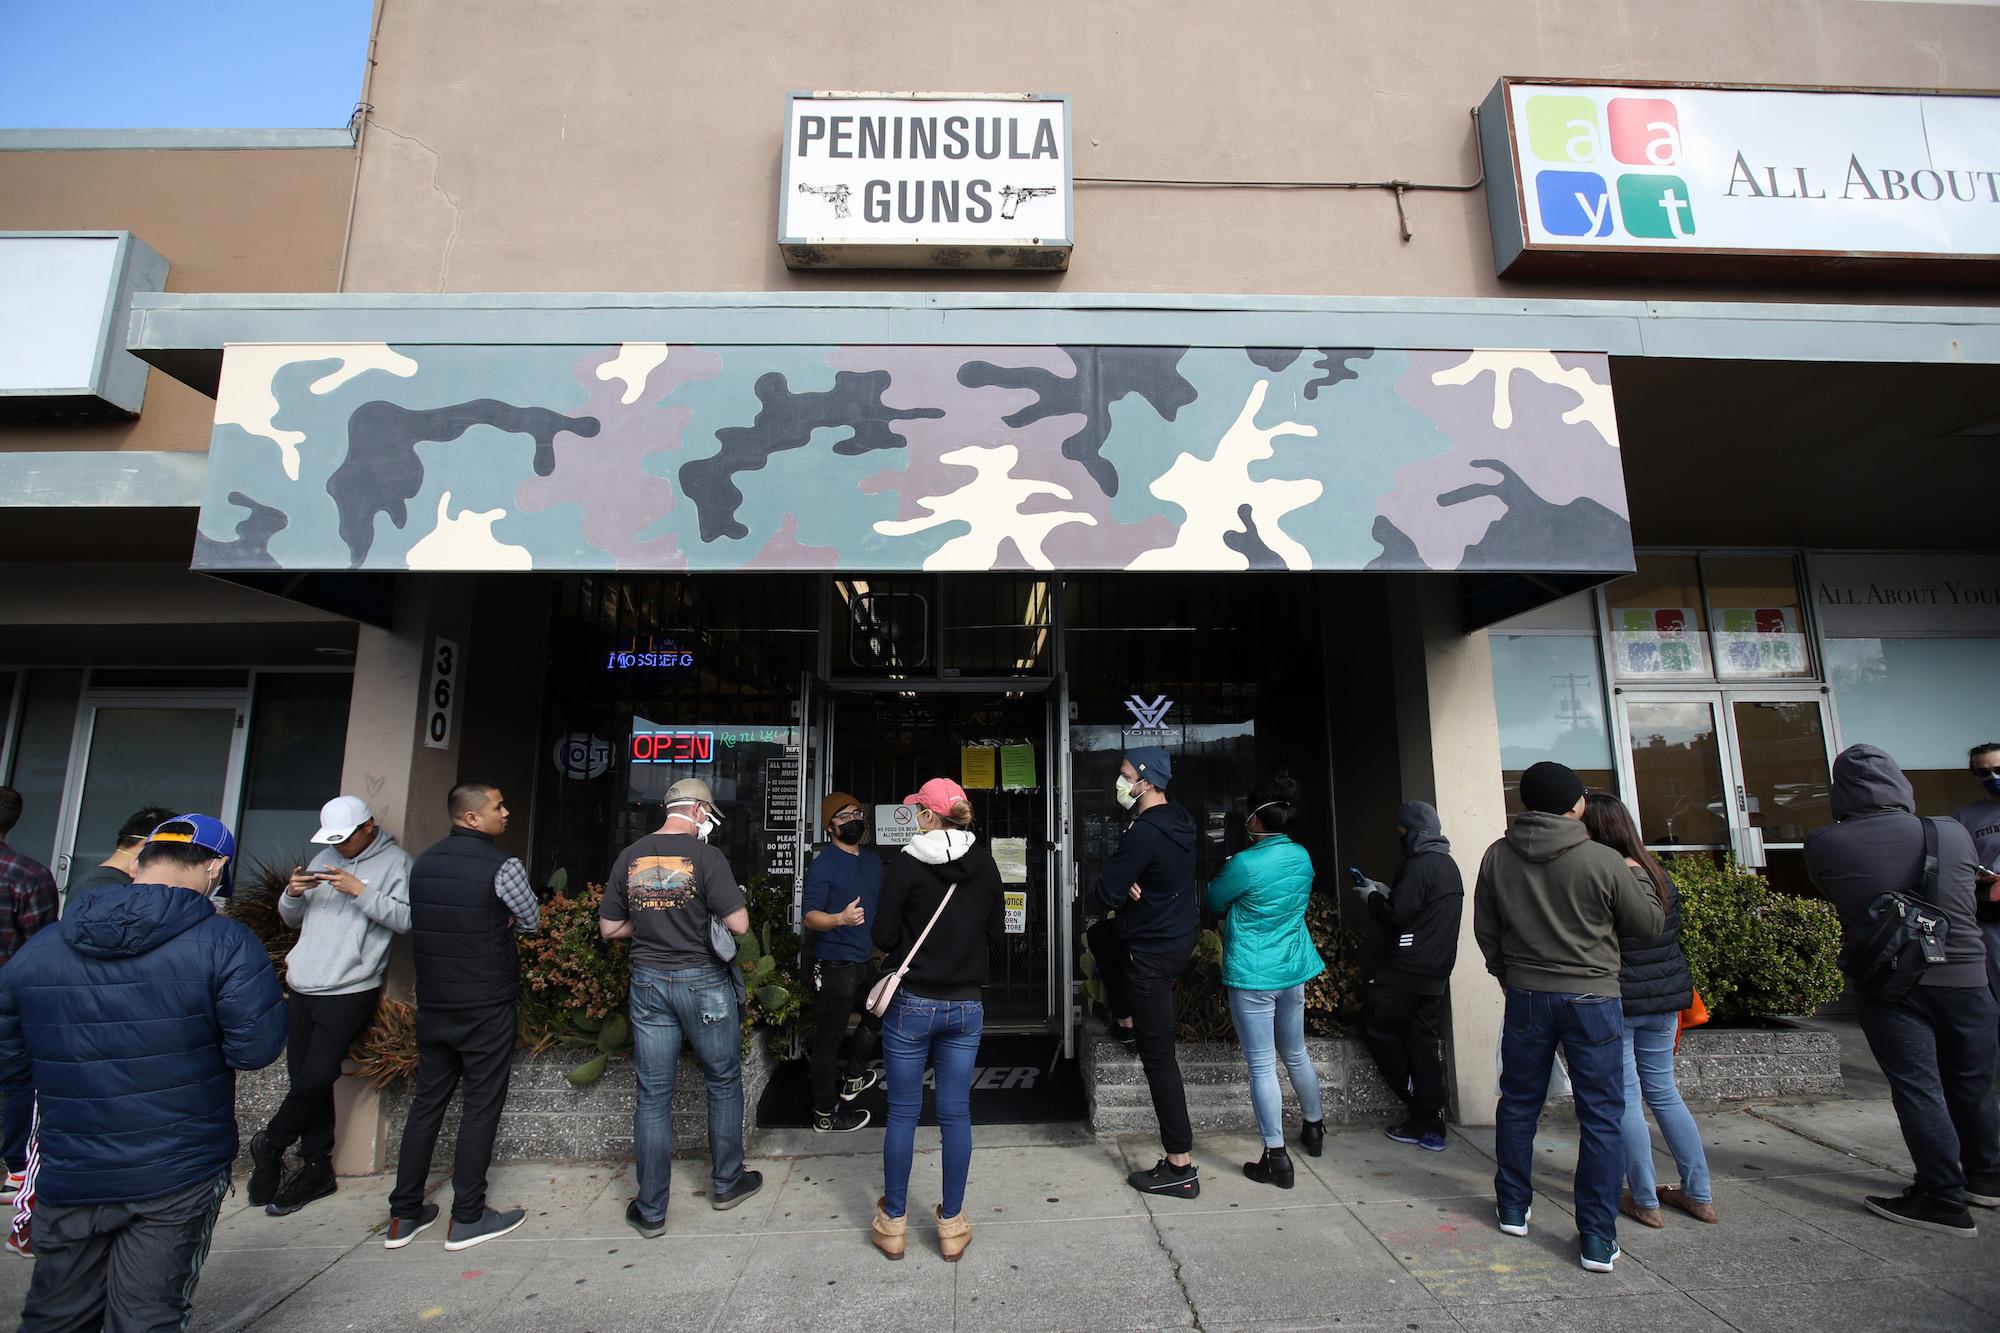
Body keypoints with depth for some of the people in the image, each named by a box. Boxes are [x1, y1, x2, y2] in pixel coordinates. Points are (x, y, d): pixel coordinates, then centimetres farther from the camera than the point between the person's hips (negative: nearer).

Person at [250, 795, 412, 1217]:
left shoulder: (394, 862, -6)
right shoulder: (325, 859, 14)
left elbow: (406, 919, -18)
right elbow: (292, 920, 19)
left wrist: (361, 891, -22)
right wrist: (292, 894, -2)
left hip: (349, 992, -6)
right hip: (302, 987, 6)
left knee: (316, 1079, -5)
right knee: (304, 1077, 9)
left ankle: (270, 1143, 23)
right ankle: (316, 1168, 21)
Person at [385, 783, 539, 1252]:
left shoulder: (422, 863, 5)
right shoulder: (502, 866, -17)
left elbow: (423, 923, 16)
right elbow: (532, 922, -4)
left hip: (432, 1004, 7)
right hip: (486, 1007, -6)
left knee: (426, 1102, 17)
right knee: (481, 1107, 4)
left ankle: (403, 1215, 24)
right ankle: (467, 1218, 14)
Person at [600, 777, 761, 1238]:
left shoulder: (629, 858, 1)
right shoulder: (706, 857, -15)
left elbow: (609, 928, 7)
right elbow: (738, 925, -18)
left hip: (648, 981, 4)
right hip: (703, 982, -4)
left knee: (653, 1096, 11)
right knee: (724, 1083, 15)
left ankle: (650, 1210, 20)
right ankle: (726, 1182, 29)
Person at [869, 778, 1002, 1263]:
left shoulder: (905, 864, -13)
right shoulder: (985, 865, -1)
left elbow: (883, 937, -9)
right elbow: (998, 937, 5)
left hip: (912, 1004, -3)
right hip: (966, 1005, 3)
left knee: (902, 1113, 11)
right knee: (956, 1115, 12)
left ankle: (892, 1223, 25)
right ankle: (952, 1225, 23)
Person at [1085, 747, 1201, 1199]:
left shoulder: (1146, 831, -26)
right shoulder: (1179, 821, 4)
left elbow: (1107, 893, -25)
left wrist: (1119, 887, -4)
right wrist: (1128, 886, -6)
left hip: (1154, 953, -10)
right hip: (1181, 936, 10)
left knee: (1158, 1057, -1)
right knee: (1099, 936, 31)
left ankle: (1180, 1167, 8)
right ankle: (1126, 1022, 38)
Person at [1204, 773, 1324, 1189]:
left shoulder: (1246, 864, -22)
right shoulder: (1302, 858, -1)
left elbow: (1214, 902, -5)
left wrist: (1220, 875, 15)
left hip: (1252, 975, -7)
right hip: (1294, 969, 7)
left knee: (1262, 1065, 2)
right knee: (1296, 1053, 24)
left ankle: (1276, 1158, 7)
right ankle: (1314, 1128, 42)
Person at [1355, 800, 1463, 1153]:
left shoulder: (1419, 865, -16)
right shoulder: (1448, 864, 15)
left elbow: (1397, 914, -19)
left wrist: (1374, 896, -2)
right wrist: (1386, 891, 13)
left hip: (1406, 971, -9)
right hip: (1436, 972, 9)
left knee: (1376, 1027, 4)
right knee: (1423, 1040, 11)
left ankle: (1417, 1104, 8)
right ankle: (1430, 1125, 14)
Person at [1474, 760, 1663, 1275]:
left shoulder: (1498, 856, -5)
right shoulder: (1602, 861, -15)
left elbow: (1485, 929, 4)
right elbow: (1651, 925, -1)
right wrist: (1642, 883, 19)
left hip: (1526, 995, 3)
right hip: (1591, 997, -3)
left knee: (1518, 1103, 16)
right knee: (1601, 1117, 8)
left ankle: (1513, 1208, 28)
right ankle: (1598, 1239, 12)